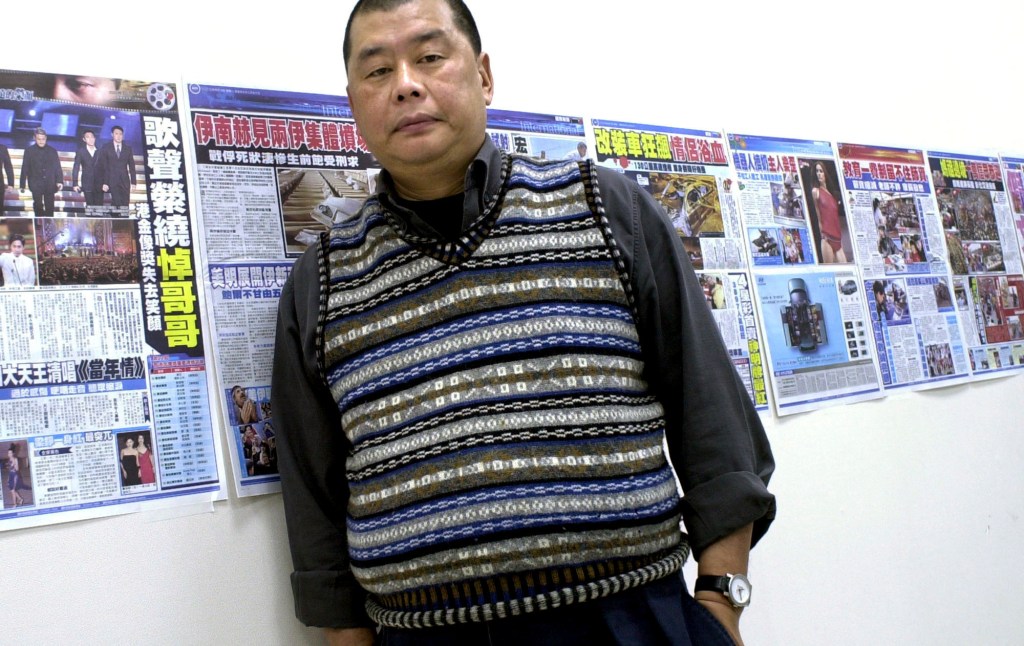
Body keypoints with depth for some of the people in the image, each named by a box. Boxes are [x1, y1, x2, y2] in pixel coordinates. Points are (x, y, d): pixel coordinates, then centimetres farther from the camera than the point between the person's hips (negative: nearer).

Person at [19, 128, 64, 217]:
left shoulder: (52, 150, 6)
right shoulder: (29, 150, 2)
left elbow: (57, 167, 6)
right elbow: (24, 168, 3)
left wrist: (60, 181, -7)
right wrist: (22, 185, 1)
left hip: (50, 184, 1)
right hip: (36, 184, -1)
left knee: (49, 207, 4)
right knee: (38, 205, -2)